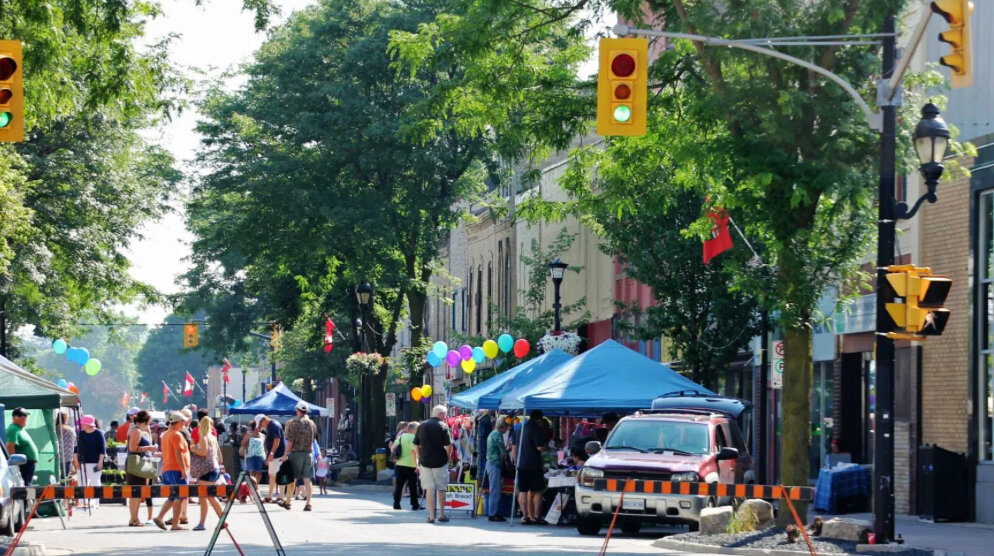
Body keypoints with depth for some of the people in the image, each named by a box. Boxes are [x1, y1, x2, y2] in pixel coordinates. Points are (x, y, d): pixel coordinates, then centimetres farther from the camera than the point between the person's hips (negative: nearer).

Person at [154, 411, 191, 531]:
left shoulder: (165, 435, 18)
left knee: (172, 497, 15)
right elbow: (178, 454, -18)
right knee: (179, 497, -5)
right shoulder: (177, 435, -11)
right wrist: (184, 469, -19)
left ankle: (159, 517, 3)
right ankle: (175, 524, -7)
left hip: (166, 470, 9)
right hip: (176, 469, -9)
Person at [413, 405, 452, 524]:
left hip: (425, 461, 2)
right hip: (440, 461, -2)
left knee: (429, 489, 3)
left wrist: (418, 460, 16)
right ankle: (441, 514, 15)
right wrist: (447, 457, 7)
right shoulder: (443, 426, -6)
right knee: (441, 488, 12)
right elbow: (449, 445, -9)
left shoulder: (421, 426, 6)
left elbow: (416, 445, 9)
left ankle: (431, 515, -1)